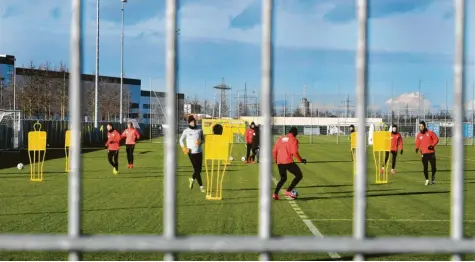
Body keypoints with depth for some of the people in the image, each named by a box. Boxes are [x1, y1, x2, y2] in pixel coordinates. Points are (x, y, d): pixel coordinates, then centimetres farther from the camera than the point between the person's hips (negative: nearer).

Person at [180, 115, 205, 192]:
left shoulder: (199, 130, 6)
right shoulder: (186, 131, -1)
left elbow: (203, 139, 17)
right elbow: (181, 140, 8)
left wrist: (200, 142, -6)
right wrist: (184, 147, -7)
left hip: (199, 152, 4)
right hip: (191, 152, -4)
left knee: (199, 169, 7)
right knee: (196, 169, -6)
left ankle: (192, 179, 37)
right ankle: (201, 186, 1)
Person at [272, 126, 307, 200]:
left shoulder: (281, 139, 17)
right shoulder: (293, 140, -2)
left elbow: (274, 151, 15)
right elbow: (294, 152, -13)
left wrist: (276, 160, 28)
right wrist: (301, 159, -1)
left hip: (279, 162, 7)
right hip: (288, 161, -7)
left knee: (283, 178, 23)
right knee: (299, 175, 4)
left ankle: (275, 194, 8)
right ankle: (288, 191, -5)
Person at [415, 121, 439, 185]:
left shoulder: (430, 133, 0)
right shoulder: (418, 135, 5)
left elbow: (436, 139, 2)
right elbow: (417, 144, 5)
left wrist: (432, 145, -12)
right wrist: (417, 148, -16)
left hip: (431, 153, -1)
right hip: (424, 154, 1)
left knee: (433, 167, 1)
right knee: (425, 168, -1)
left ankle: (433, 177, 27)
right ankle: (427, 179, 11)